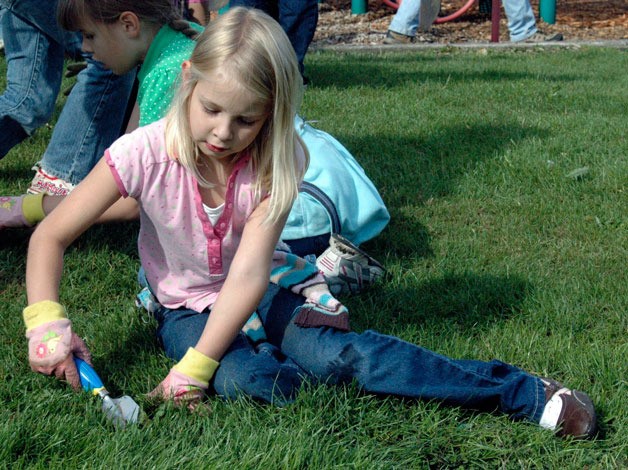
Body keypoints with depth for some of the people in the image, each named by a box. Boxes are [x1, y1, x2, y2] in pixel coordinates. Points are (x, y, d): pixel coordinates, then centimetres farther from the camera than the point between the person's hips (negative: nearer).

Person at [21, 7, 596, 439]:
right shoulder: (145, 155, -22)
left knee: (325, 351, -29)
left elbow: (248, 274, -26)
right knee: (244, 380, -34)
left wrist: (196, 364, -34)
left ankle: (530, 395, -29)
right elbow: (51, 237, -16)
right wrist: (47, 322, -31)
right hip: (187, 306, 1)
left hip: (262, 292, 0)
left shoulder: (277, 160, -20)